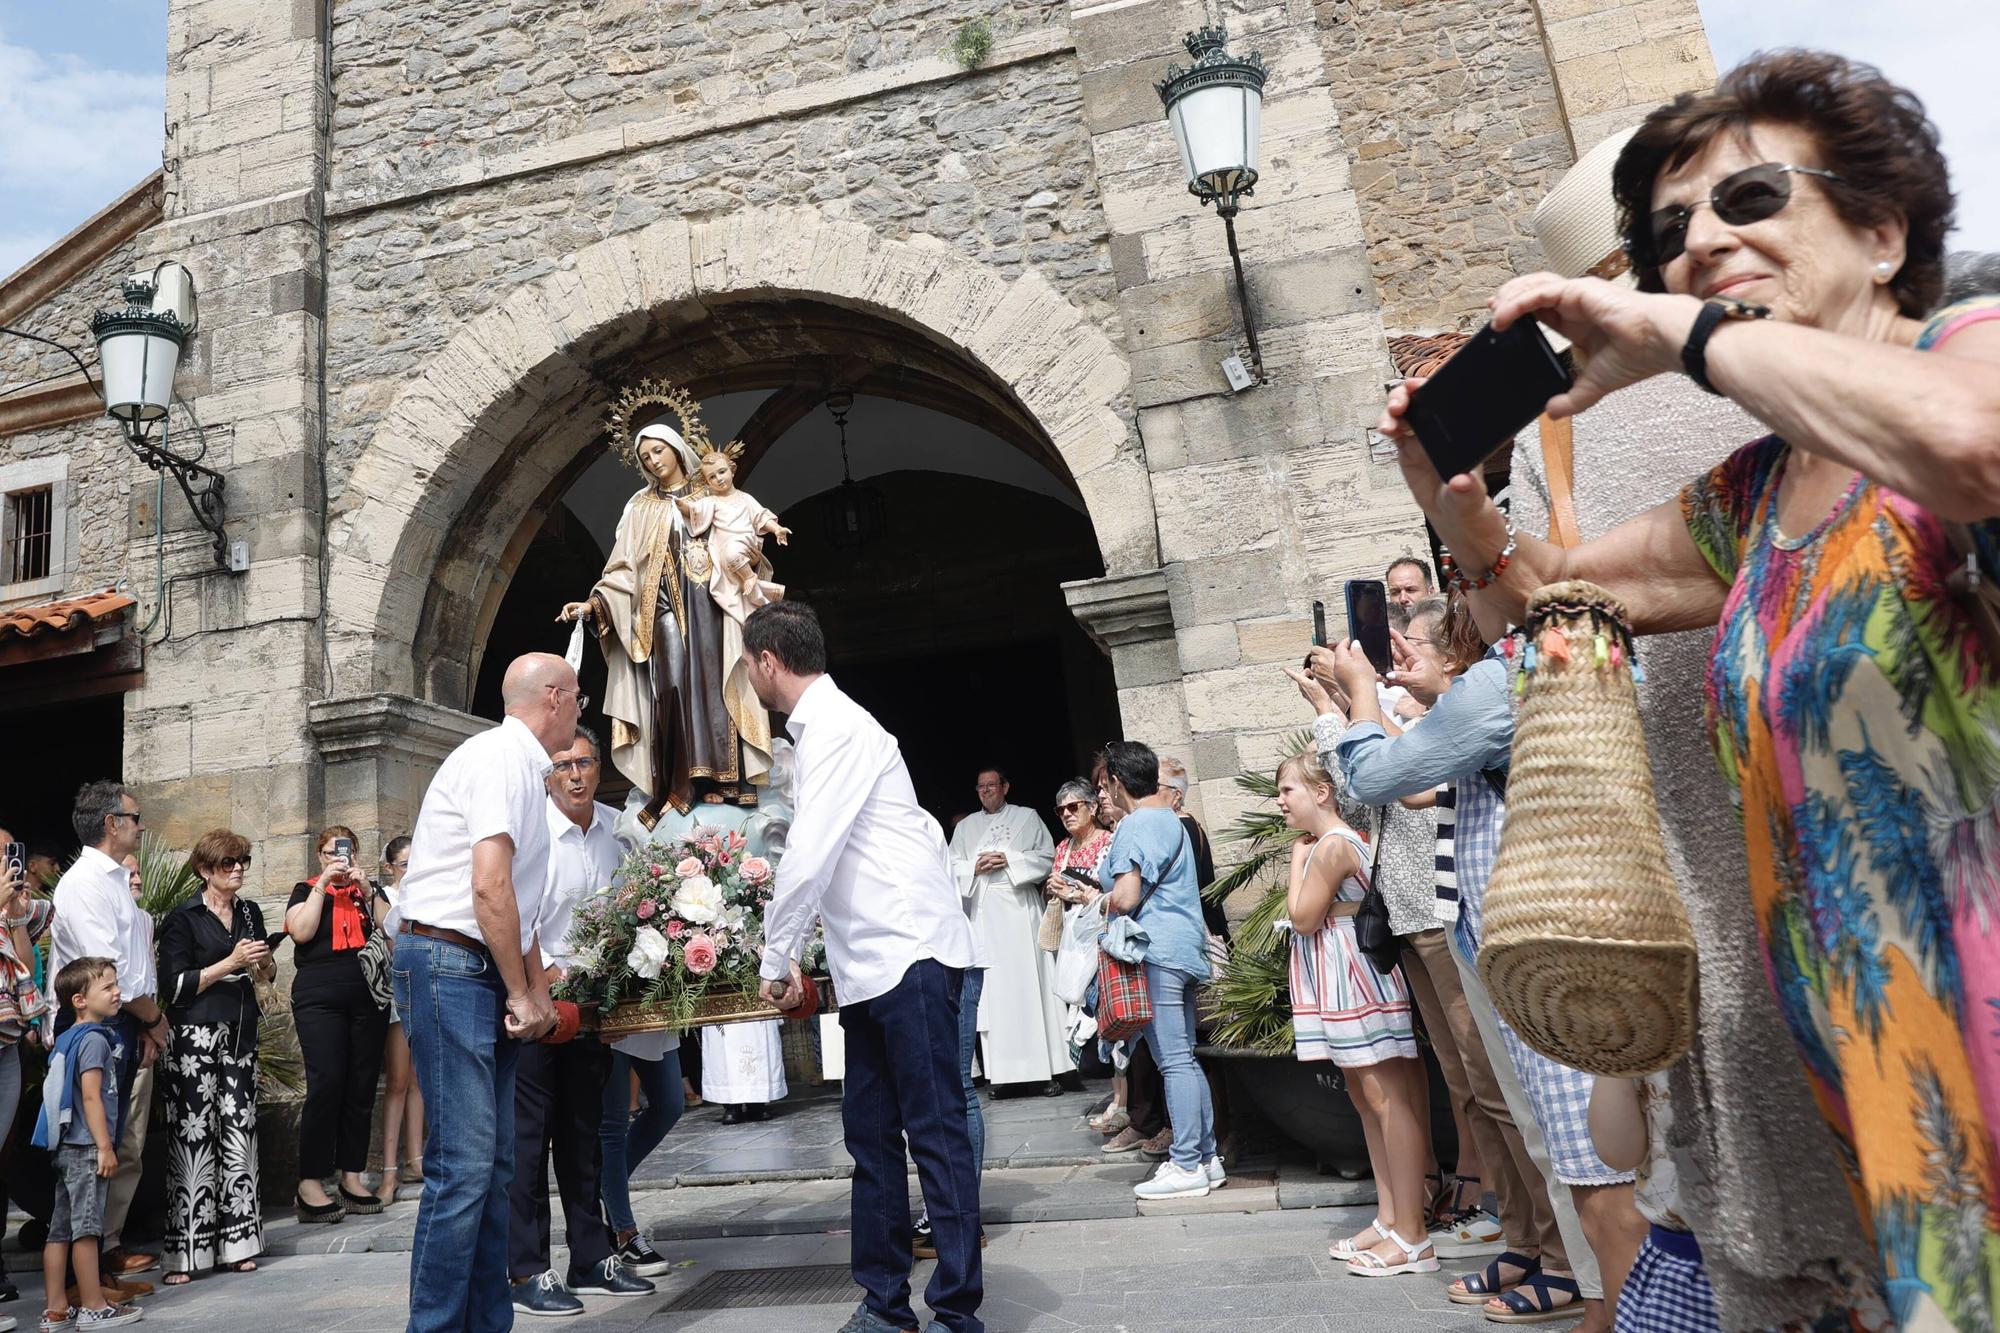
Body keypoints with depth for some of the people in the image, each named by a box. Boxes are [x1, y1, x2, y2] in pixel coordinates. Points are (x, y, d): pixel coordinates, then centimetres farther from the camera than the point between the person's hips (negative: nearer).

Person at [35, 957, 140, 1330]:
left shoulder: (69, 1038, 15)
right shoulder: (94, 1039, -14)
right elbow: (91, 1097, -18)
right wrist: (105, 1147, -16)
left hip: (66, 1147, 9)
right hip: (86, 1147, -9)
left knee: (60, 1229, 10)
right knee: (86, 1227, -3)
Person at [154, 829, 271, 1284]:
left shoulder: (250, 912, 13)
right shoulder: (183, 918, -3)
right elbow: (173, 987, -10)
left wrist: (263, 964, 2)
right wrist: (230, 963, -14)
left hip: (241, 1035, 5)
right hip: (194, 1038, -5)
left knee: (239, 1131, 3)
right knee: (194, 1136, -6)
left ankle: (235, 1240, 11)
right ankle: (185, 1251, 2)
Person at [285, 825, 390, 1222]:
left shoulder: (365, 890, 17)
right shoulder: (307, 890, 11)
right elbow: (301, 932, -7)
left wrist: (367, 891, -5)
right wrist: (323, 884, -7)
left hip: (367, 999, 3)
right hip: (320, 999, -3)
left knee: (362, 1088, 3)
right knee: (326, 1085, -12)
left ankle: (351, 1175, 12)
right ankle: (310, 1185, -5)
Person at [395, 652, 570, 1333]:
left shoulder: (524, 768, 19)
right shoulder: (501, 756, -11)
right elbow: (489, 887, -20)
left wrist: (538, 991, 17)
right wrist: (520, 995, -12)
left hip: (485, 972, 10)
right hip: (448, 963, -10)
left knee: (495, 1163, 11)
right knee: (464, 1163, -10)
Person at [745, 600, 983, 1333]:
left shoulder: (836, 728, -14)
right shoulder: (820, 727, 16)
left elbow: (808, 858, -19)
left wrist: (776, 958, -7)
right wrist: (786, 946, 36)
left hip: (911, 954, -10)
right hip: (867, 964, 10)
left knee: (934, 1130, -4)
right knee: (870, 1134, 13)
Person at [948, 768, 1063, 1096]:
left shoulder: (1028, 818, 11)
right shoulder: (965, 827, 18)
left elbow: (1047, 857, 3)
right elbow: (952, 867, 12)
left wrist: (1010, 861, -8)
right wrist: (975, 867, -6)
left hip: (1020, 908, -2)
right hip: (984, 913, 2)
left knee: (1029, 982, -5)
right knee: (993, 988, -2)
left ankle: (1044, 1069, -2)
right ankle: (1002, 1072, 0)